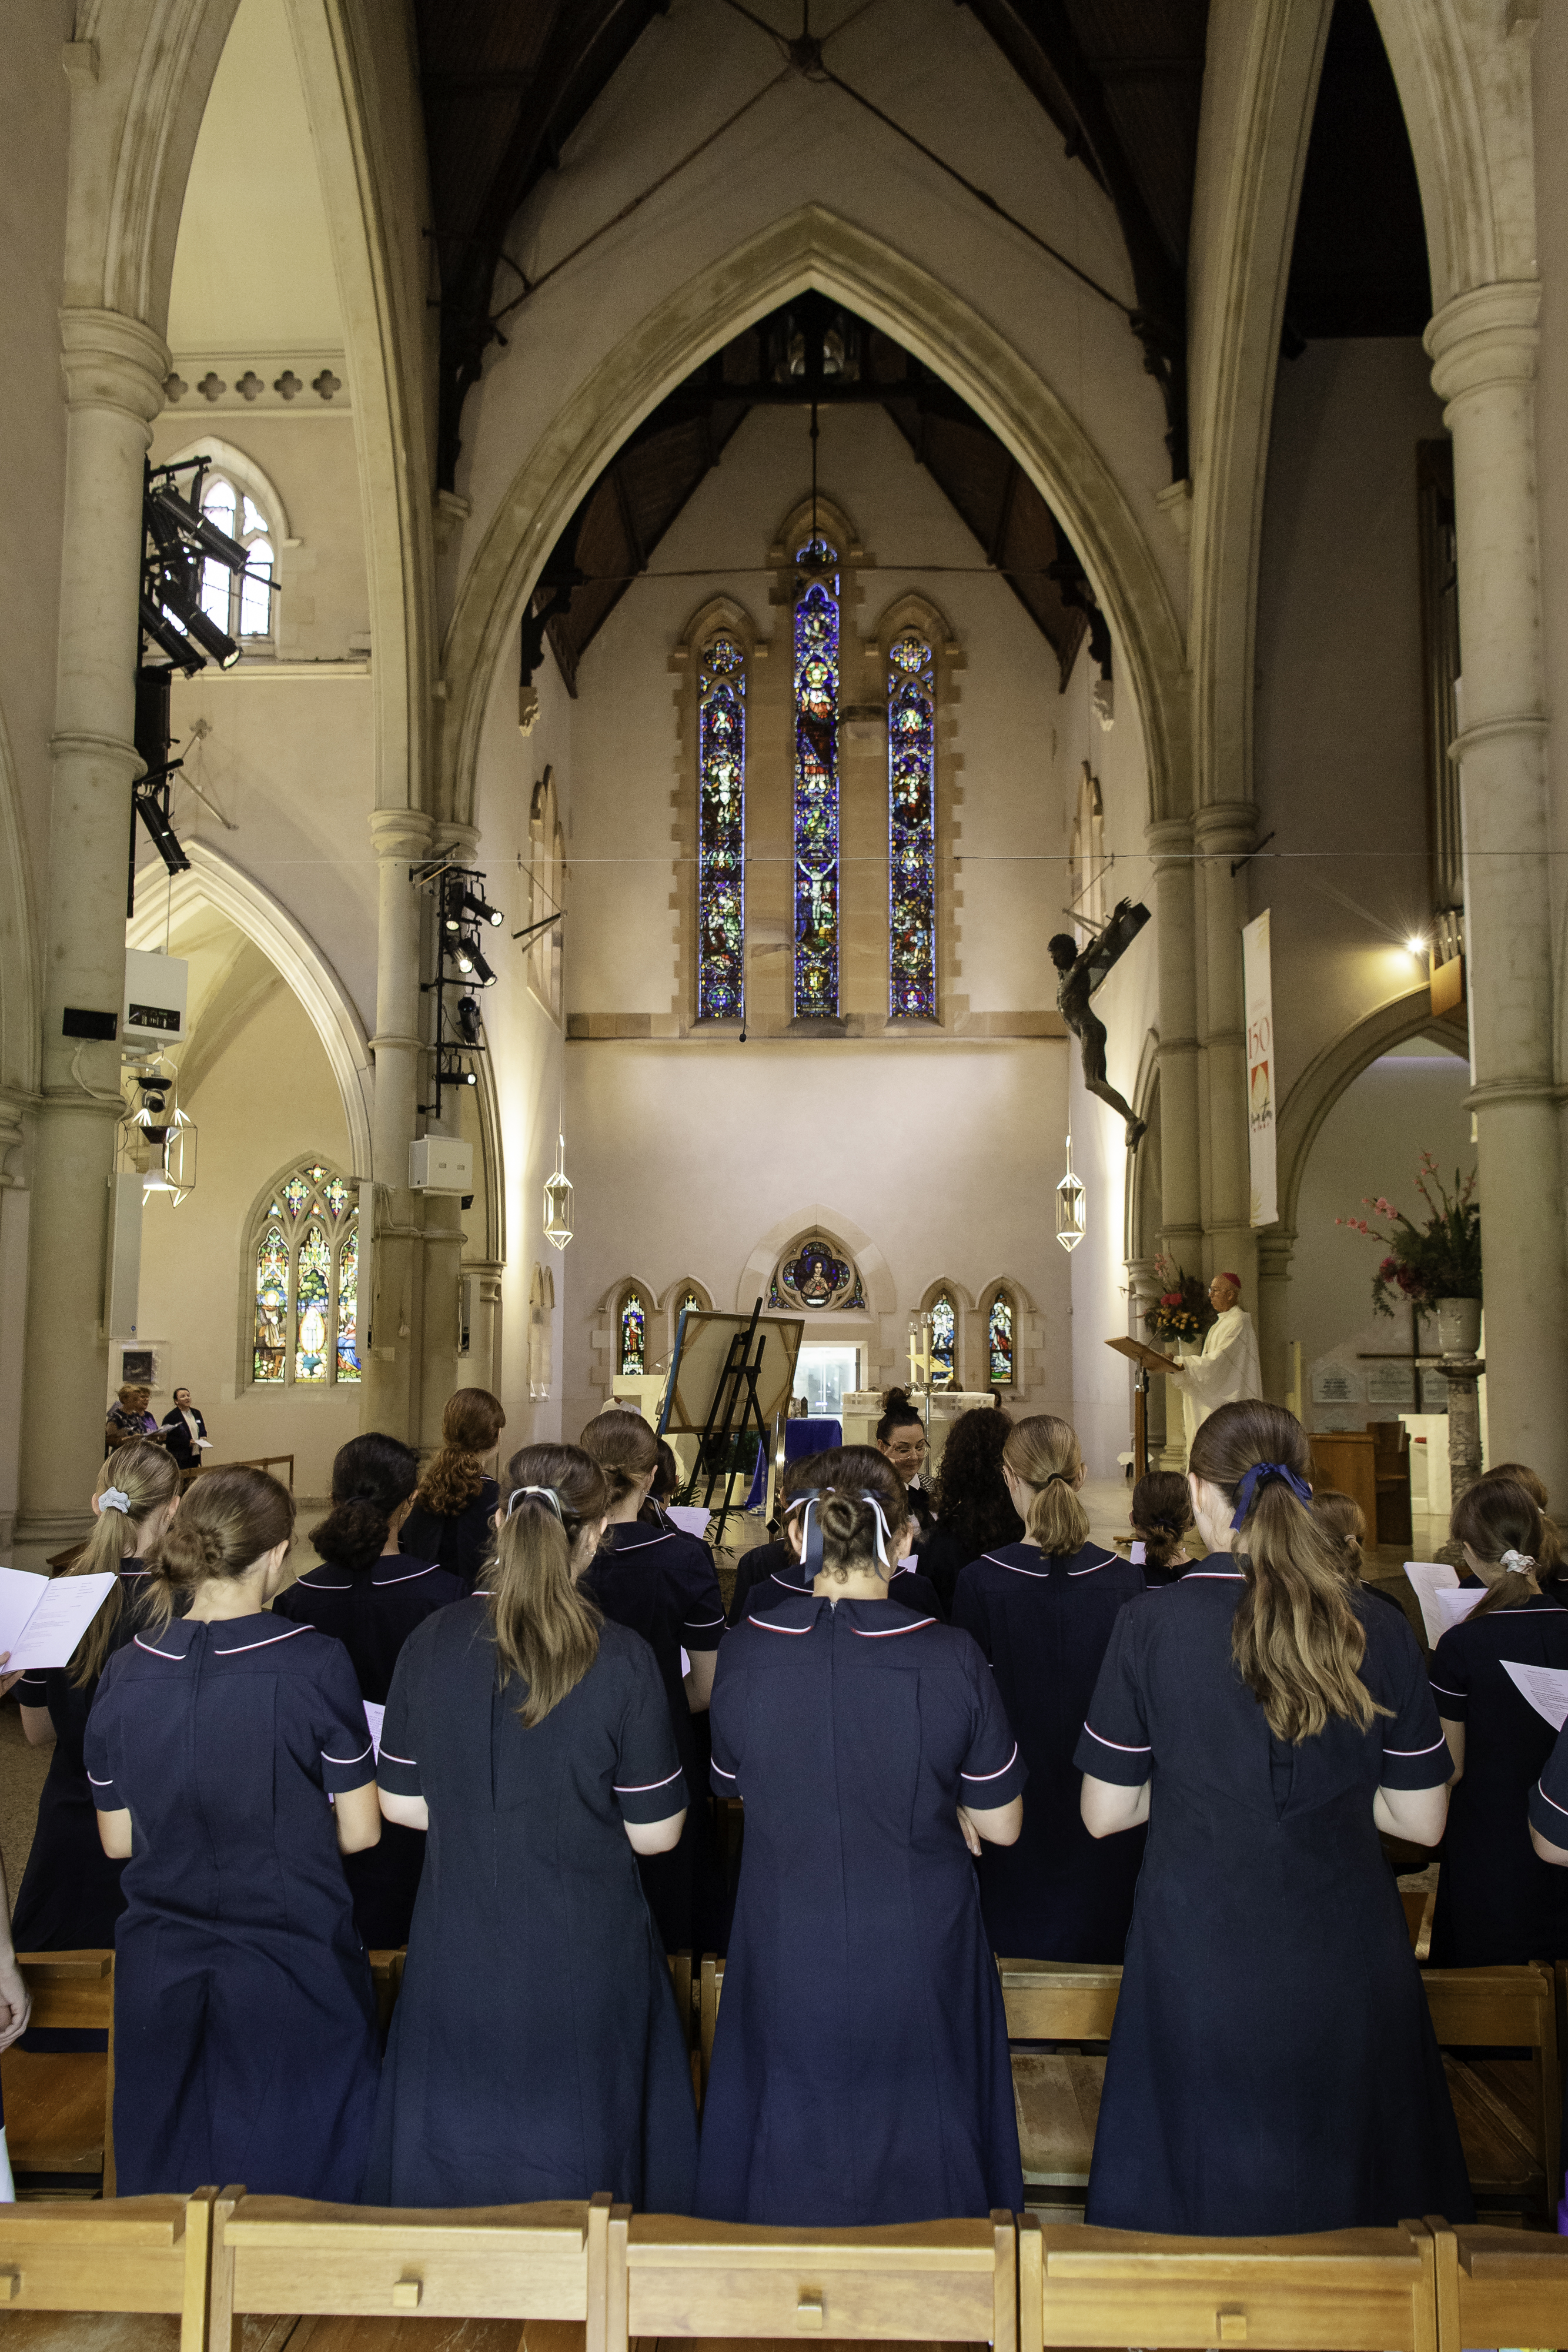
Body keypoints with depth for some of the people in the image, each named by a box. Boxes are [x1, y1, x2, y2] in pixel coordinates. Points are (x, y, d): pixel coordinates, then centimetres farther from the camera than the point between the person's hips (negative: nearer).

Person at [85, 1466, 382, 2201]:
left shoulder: (126, 1672, -6)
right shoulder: (314, 1664, -16)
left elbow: (118, 1840, 3)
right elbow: (359, 1832, -10)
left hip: (160, 1975, 3)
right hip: (294, 1969, -3)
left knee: (169, 2181, 20)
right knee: (298, 2188, 15)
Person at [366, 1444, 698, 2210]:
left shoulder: (431, 1644, -10)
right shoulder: (621, 1661, -18)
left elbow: (400, 1805, 0)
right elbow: (654, 1832, -11)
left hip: (457, 1952, 3)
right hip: (585, 1959, -2)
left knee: (454, 2149, 22)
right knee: (579, 2143, 19)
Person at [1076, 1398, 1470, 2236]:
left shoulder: (1151, 1624, -12)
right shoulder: (1380, 1631, -6)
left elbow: (1104, 1813, -5)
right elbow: (1421, 1821, 1)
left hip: (1198, 1962, -2)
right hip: (1347, 1966, 2)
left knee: (1196, 2207, 16)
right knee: (1342, 2189, 21)